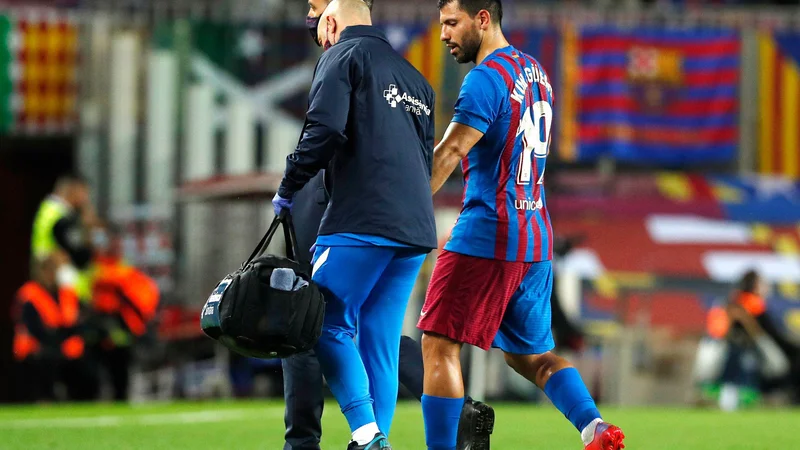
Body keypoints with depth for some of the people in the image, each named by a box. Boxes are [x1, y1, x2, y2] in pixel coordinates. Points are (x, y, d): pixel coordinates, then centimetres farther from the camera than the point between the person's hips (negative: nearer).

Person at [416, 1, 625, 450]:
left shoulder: (487, 78, -12)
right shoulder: (535, 71, 16)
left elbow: (449, 153, -21)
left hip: (488, 236, -9)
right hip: (536, 236, 9)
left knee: (439, 344, -4)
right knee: (530, 354, 16)